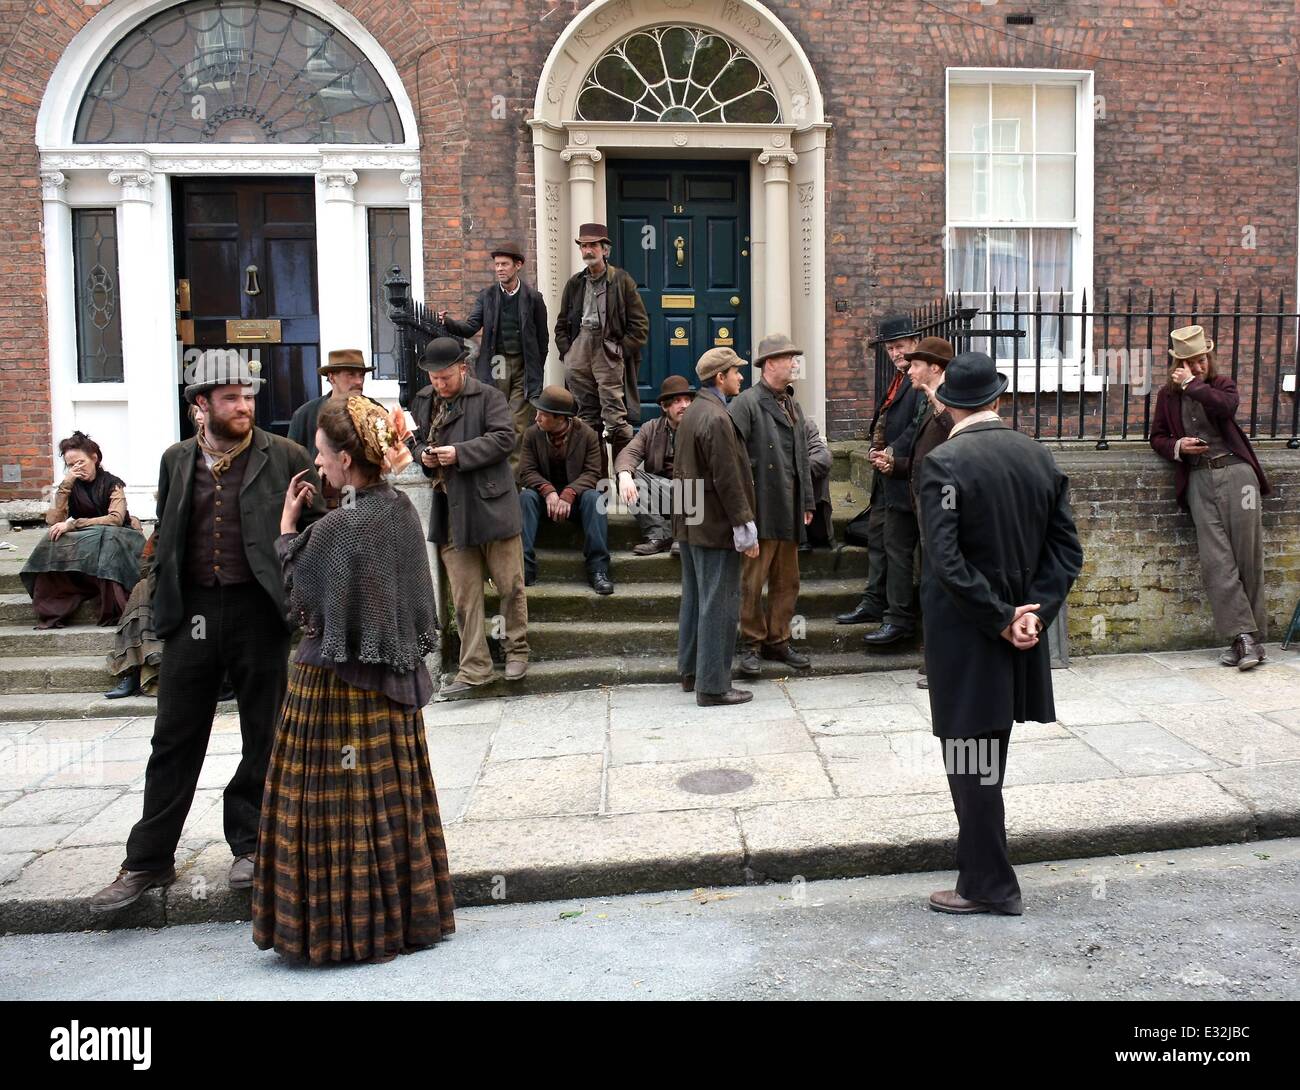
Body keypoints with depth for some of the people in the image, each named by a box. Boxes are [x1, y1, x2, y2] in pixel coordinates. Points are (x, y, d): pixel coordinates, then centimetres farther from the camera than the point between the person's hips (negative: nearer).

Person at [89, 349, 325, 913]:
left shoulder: (285, 457, -1)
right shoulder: (177, 460, 10)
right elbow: (165, 535, 17)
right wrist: (165, 603, 10)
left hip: (258, 611, -2)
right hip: (192, 612, 3)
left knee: (263, 737, 9)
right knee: (175, 739, 9)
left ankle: (250, 845, 27)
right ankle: (148, 860, 20)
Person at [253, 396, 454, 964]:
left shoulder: (337, 527, -21)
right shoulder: (401, 508, 0)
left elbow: (298, 595, -7)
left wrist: (287, 525, 4)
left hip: (338, 683, -8)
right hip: (393, 678, 8)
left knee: (338, 803, 6)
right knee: (392, 797, 17)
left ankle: (344, 925, 18)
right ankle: (406, 912, 28)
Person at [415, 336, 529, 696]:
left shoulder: (489, 397, -2)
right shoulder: (426, 404, 13)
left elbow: (504, 438, -12)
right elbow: (419, 444, 24)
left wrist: (459, 453, -19)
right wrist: (424, 458, 1)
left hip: (491, 505, -4)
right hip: (450, 513, 5)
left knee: (510, 585, 6)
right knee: (464, 597, 6)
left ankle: (517, 650, 26)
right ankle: (474, 669, 13)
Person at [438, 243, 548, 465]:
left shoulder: (533, 297, 1)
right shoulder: (486, 296, 6)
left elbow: (543, 337, 7)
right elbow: (470, 328, -1)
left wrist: (536, 369, 6)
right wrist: (448, 322, -20)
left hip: (523, 365, -1)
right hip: (496, 364, 1)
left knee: (519, 424, -4)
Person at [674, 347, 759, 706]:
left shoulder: (693, 412, 12)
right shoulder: (717, 418, -18)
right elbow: (728, 480, -21)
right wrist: (745, 528, -17)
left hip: (689, 523, 10)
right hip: (715, 526, -10)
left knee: (694, 598, 17)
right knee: (719, 604, -4)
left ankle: (690, 671, 28)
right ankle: (712, 685, 1)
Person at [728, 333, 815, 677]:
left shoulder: (793, 406, 17)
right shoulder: (746, 403, -8)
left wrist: (808, 502, 16)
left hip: (790, 509, 8)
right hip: (761, 508, -8)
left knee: (787, 581, 13)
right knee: (752, 581, -1)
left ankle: (777, 640, 24)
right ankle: (751, 645, 11)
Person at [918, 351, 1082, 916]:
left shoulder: (944, 463, -16)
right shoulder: (1040, 457, 3)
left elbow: (945, 561, -23)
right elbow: (1067, 548, 2)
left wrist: (1001, 618, -15)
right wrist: (1034, 612, -4)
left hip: (965, 635, -7)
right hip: (1019, 628, 7)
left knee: (971, 759, 4)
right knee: (987, 757, 21)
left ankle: (989, 885, 14)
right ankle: (981, 863, 37)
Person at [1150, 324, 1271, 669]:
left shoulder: (1222, 384, 9)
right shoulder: (1168, 394, 14)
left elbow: (1227, 406, -14)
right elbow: (1157, 437, 18)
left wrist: (1192, 384, -8)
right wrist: (1177, 446, -2)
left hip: (1235, 472, -1)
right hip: (1199, 479, 1)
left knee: (1248, 556, -1)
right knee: (1216, 562, -9)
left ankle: (1252, 636, 6)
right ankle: (1244, 636, -8)